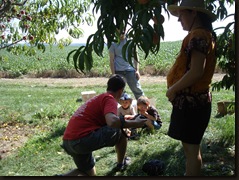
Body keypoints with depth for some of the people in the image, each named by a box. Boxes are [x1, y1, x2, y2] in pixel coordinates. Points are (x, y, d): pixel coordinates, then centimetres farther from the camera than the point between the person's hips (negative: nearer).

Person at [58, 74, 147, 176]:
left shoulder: (98, 98, 24)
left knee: (90, 174, 26)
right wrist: (134, 123, -11)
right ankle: (121, 164, 22)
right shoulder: (109, 99, -5)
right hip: (84, 138, -9)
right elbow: (112, 121, -25)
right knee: (120, 130, 7)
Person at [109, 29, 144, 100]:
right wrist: (113, 75, -6)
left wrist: (137, 70, 3)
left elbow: (135, 55, 10)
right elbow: (112, 60, 1)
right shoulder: (113, 43, 1)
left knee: (137, 89, 0)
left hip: (130, 70, 1)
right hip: (118, 71, -1)